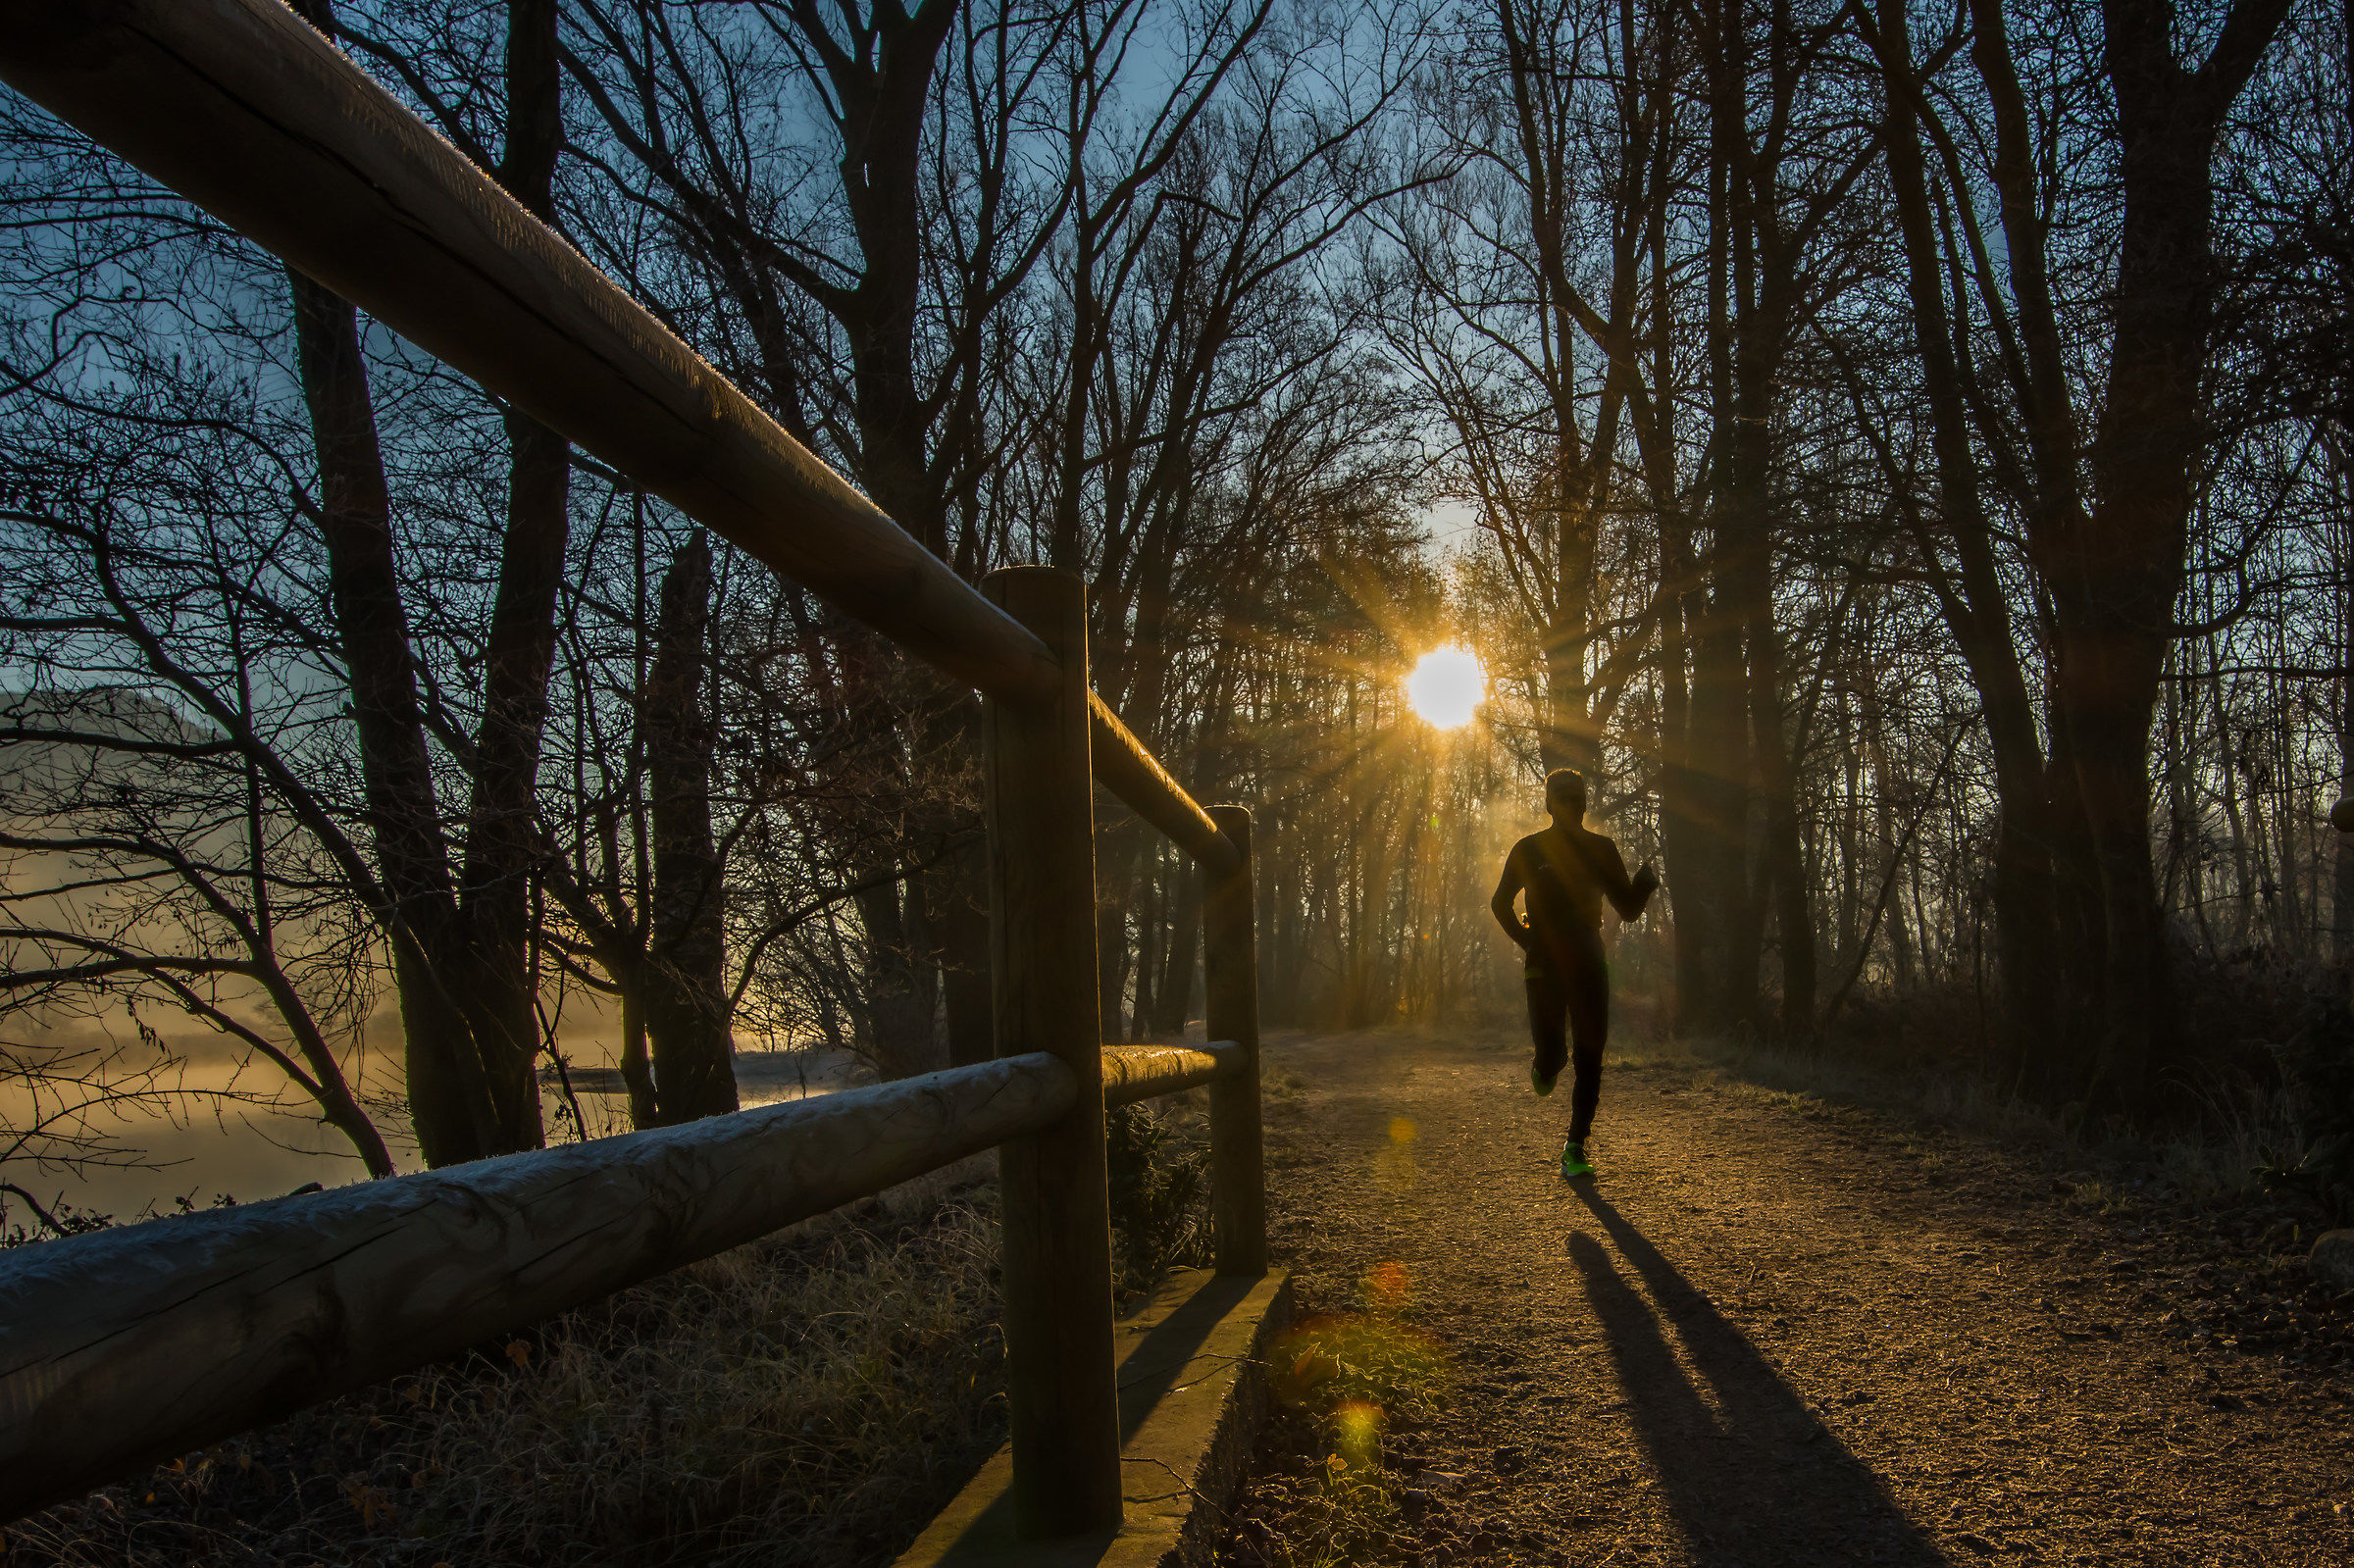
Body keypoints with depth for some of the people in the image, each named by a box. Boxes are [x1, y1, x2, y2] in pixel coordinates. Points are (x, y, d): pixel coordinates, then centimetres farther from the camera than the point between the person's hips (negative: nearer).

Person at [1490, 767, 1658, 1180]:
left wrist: (1645, 883, -11)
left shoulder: (1601, 850, 9)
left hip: (1589, 967, 2)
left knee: (1589, 1060, -4)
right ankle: (1543, 1073, 28)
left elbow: (1628, 910, 10)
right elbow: (1501, 903, 11)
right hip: (1545, 968, -2)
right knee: (1550, 1055, -11)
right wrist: (1529, 941, -3)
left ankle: (1575, 1149, 6)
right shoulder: (1530, 850, 4)